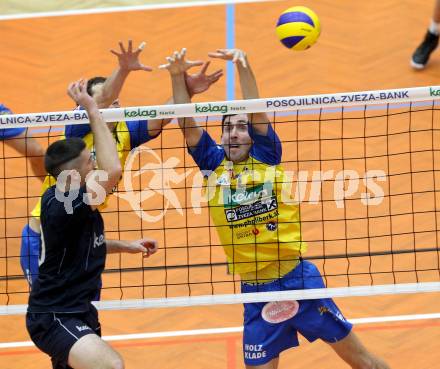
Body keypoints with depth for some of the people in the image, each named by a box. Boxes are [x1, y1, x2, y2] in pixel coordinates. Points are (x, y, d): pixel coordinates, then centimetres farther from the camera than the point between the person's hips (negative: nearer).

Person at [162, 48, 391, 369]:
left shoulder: (266, 156, 0)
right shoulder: (214, 165, 6)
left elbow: (256, 111, -14)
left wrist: (243, 64, -29)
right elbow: (186, 122, -4)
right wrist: (178, 76, -17)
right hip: (256, 292, 2)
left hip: (298, 278, -2)